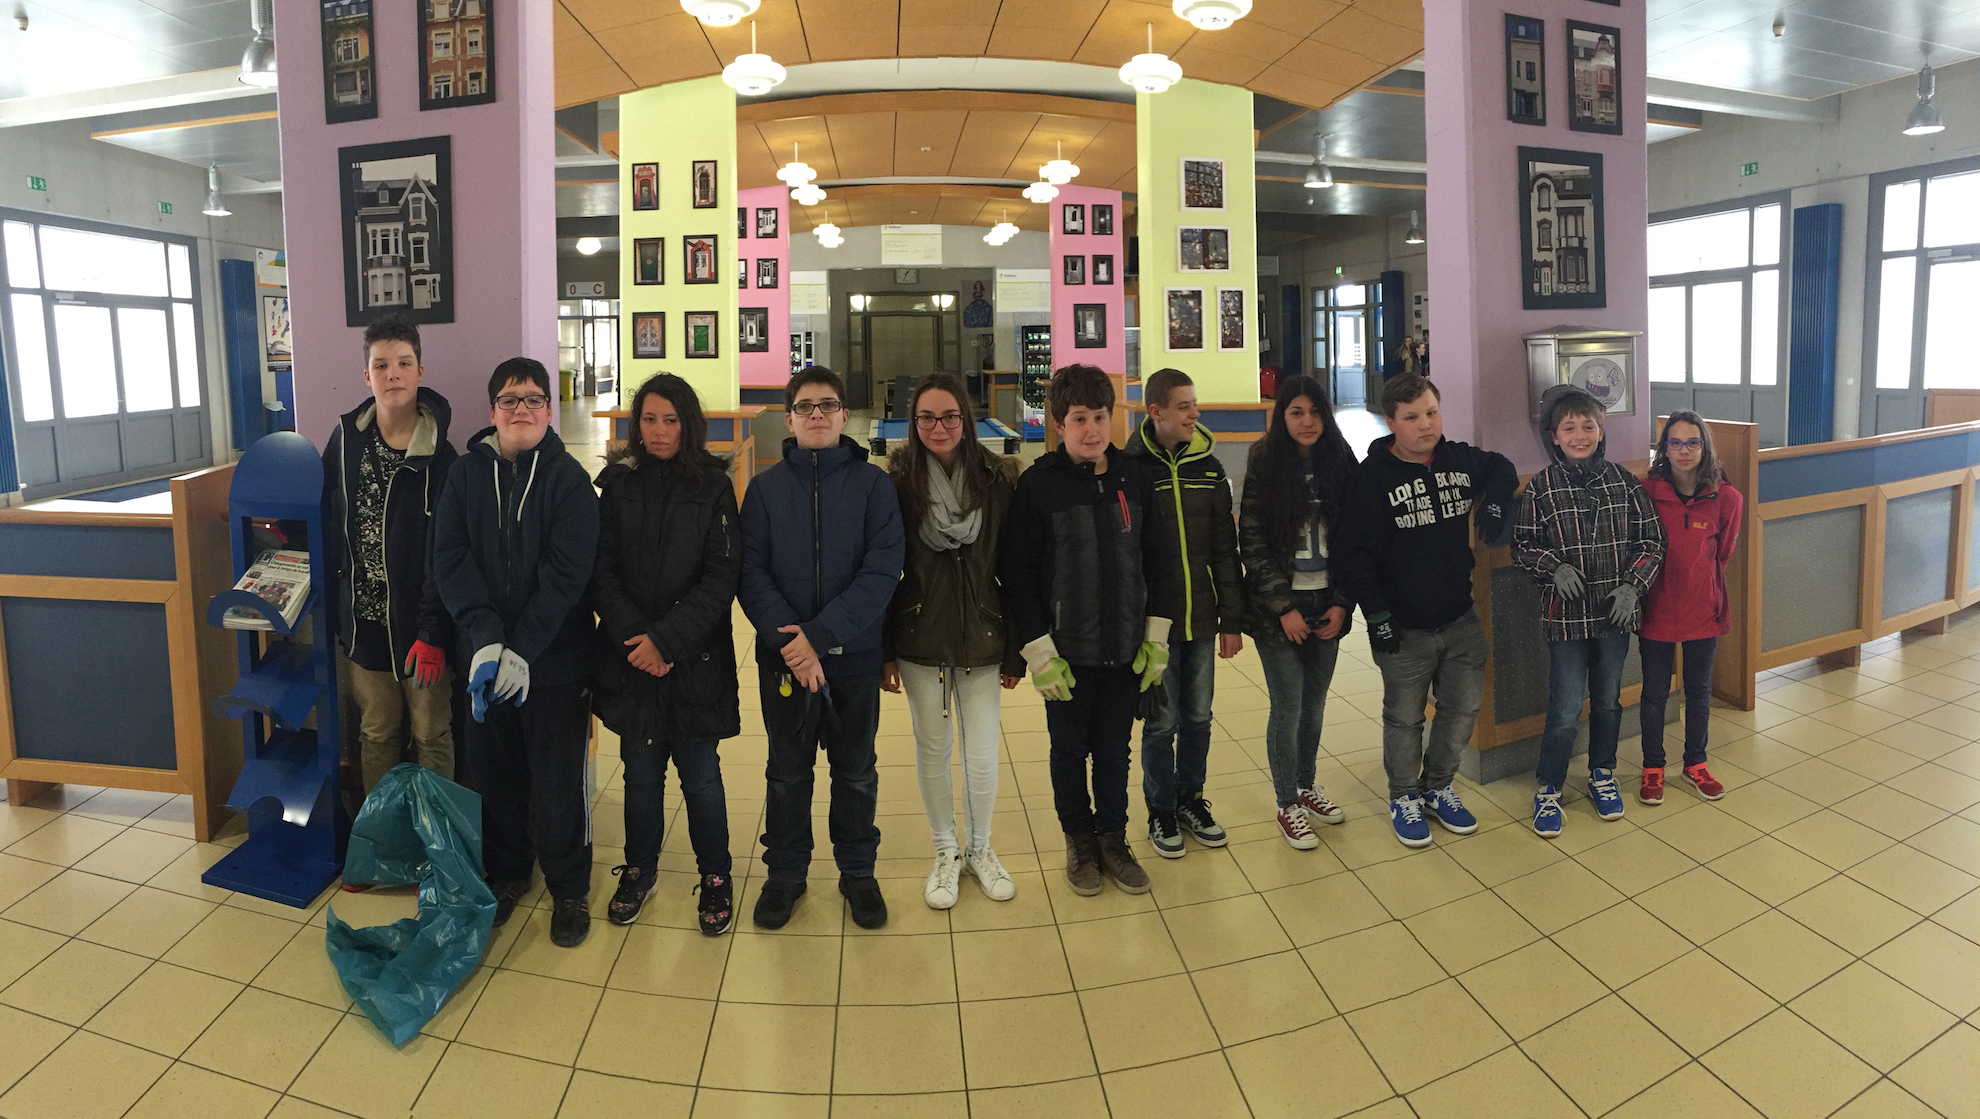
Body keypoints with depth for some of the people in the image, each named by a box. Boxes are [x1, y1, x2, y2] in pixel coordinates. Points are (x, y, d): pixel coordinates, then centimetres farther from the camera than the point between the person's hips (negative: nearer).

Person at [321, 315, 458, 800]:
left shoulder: (439, 454, -11)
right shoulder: (345, 438, 2)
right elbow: (327, 522, 11)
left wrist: (433, 632, -15)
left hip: (420, 624, -3)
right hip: (363, 621, 4)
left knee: (432, 736, 7)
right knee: (376, 734, 15)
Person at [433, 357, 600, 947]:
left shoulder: (568, 478, -6)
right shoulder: (466, 474, 3)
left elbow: (567, 571, -13)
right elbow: (449, 559, -5)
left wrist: (523, 648, -20)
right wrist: (485, 638, -18)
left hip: (555, 659, -3)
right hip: (483, 655, 3)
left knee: (558, 780, 4)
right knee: (496, 771, 14)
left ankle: (569, 888, 23)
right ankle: (506, 873, 35)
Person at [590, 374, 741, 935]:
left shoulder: (713, 488, -3)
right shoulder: (619, 484, 4)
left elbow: (722, 578, -8)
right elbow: (603, 571, 1)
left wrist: (667, 638, -15)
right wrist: (633, 636, -12)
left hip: (695, 657, -2)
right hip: (630, 656, 2)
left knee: (699, 774, 4)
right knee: (641, 770, 12)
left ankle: (715, 876, 23)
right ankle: (638, 870, 31)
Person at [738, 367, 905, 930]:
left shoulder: (872, 483, -2)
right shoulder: (765, 488, 3)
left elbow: (883, 569, -11)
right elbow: (750, 572, -3)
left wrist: (821, 633, -19)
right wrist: (786, 637, -18)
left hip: (854, 655, -1)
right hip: (783, 657, 1)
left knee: (856, 770, 13)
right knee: (787, 770, 13)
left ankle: (857, 870, 31)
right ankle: (785, 871, 30)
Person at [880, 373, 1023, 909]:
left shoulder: (999, 480, -3)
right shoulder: (898, 483, -4)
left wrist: (1015, 650, 0)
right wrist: (884, 651, -1)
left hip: (981, 639, 0)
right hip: (920, 640, 0)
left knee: (982, 755, 4)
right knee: (931, 750, 10)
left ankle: (980, 849, 29)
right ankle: (946, 853, 30)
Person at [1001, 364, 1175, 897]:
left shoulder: (1135, 478, 1)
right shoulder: (1039, 483, -10)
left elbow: (1155, 560, 8)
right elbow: (1016, 572, -9)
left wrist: (1156, 636, 4)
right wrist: (1038, 651, -11)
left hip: (1126, 650, 3)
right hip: (1067, 650, -2)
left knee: (1114, 749, 14)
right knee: (1070, 750, 13)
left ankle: (1113, 837, 33)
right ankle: (1079, 841, 32)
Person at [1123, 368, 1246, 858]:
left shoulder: (1208, 467, 4)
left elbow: (1226, 550, 6)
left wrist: (1232, 619, 5)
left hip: (1202, 619, 4)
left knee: (1198, 717, 14)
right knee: (1162, 721, 6)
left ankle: (1191, 799, 32)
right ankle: (1161, 811, 23)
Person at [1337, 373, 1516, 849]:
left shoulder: (1460, 459, 1)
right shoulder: (1370, 477, -14)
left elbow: (1501, 469, 24)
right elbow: (1356, 554, -15)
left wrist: (1494, 503, 4)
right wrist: (1376, 616, -18)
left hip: (1461, 618, 5)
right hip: (1404, 629, -5)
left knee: (1464, 707, 14)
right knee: (1404, 718, 9)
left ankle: (1439, 787, 36)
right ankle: (1405, 798, 30)